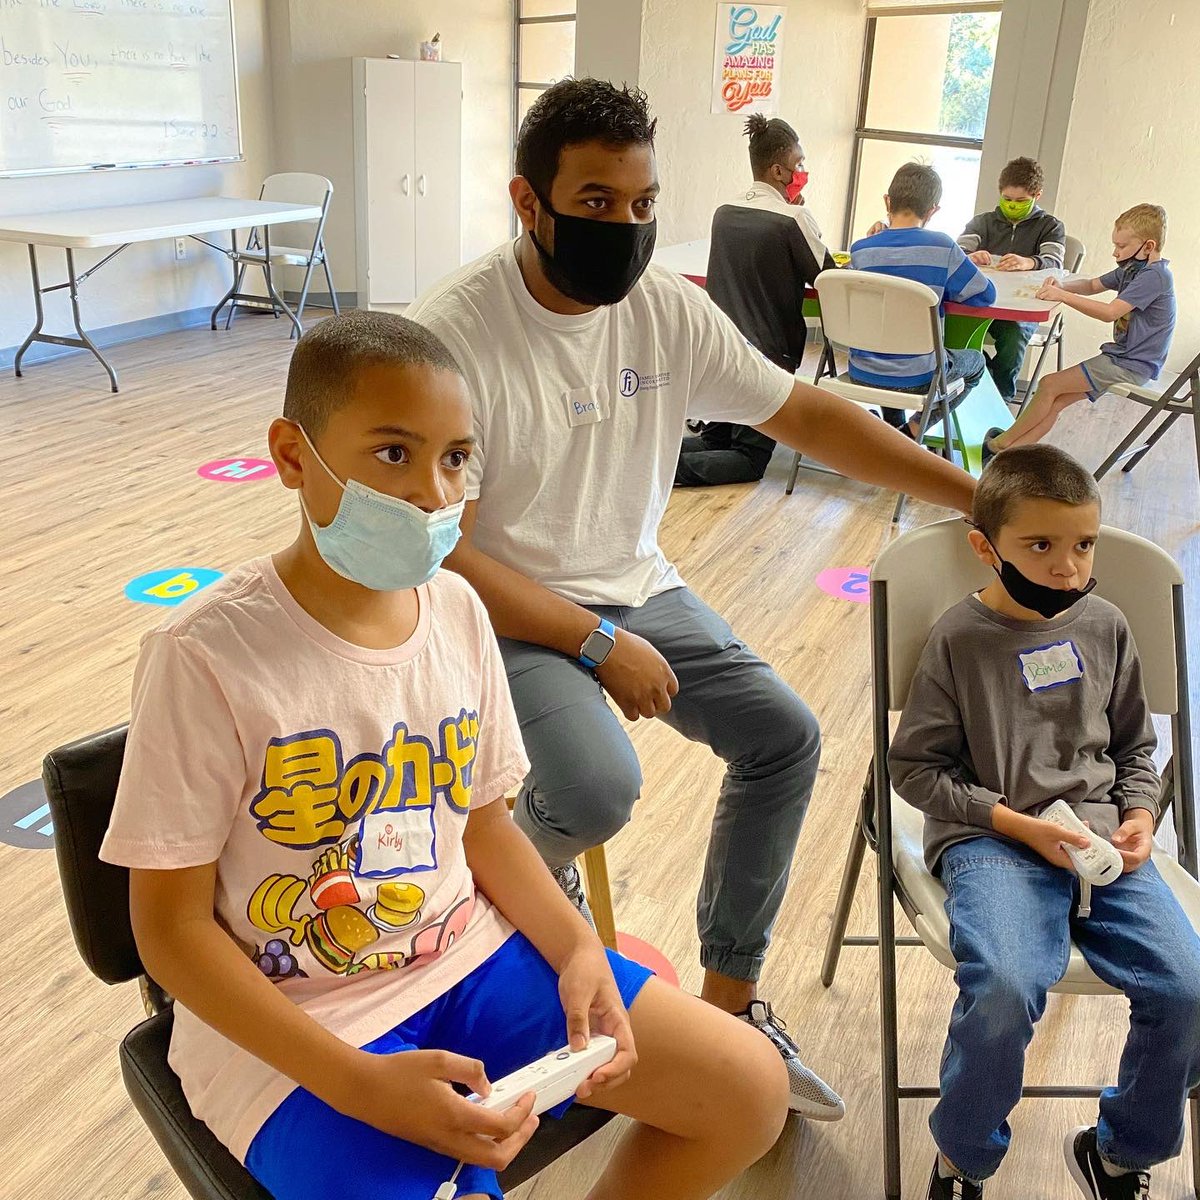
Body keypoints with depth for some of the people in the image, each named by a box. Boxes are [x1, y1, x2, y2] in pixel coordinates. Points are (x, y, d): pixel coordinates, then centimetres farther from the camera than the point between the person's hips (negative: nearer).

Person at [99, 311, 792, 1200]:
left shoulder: (458, 609, -3)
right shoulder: (209, 655, -20)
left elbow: (482, 821, 7)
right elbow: (173, 925, -15)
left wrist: (577, 951, -8)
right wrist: (357, 1085, -21)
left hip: (469, 958, 5)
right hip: (296, 1026, -5)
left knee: (751, 1088, 2)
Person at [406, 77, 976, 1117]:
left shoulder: (667, 307, -5)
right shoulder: (449, 336, -20)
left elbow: (806, 415, 0)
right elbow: (439, 552, -20)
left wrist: (979, 496, -2)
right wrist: (599, 646, -21)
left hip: (635, 587, 6)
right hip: (510, 610, -6)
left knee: (785, 736, -5)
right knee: (600, 787, -29)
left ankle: (729, 999, 12)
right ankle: (535, 856, 12)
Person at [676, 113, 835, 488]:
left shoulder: (724, 211, 3)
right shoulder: (794, 218, -15)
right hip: (770, 354, -6)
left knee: (716, 439, 23)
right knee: (750, 460, 5)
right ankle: (668, 467, -16)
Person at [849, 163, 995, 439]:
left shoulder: (861, 251, -8)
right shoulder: (942, 248, -13)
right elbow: (985, 295, -5)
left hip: (862, 375, 3)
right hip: (916, 380, -3)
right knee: (975, 361, 28)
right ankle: (912, 431, 13)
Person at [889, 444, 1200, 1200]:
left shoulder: (1106, 627, 7)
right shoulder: (961, 639, -6)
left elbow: (1136, 746, 19)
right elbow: (916, 766, -3)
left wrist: (1139, 817, 0)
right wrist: (1020, 824, -11)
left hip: (1103, 841, 5)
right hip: (991, 841, -4)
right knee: (1006, 989, -30)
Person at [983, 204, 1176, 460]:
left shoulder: (1155, 276, -19)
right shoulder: (1134, 269, 12)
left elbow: (1110, 312, -27)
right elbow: (1093, 285, 19)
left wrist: (1063, 296, -27)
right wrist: (1062, 287, -2)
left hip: (1133, 365, -10)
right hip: (1121, 356, 10)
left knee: (1050, 385, -11)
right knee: (1056, 401, -3)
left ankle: (1001, 443, -1)